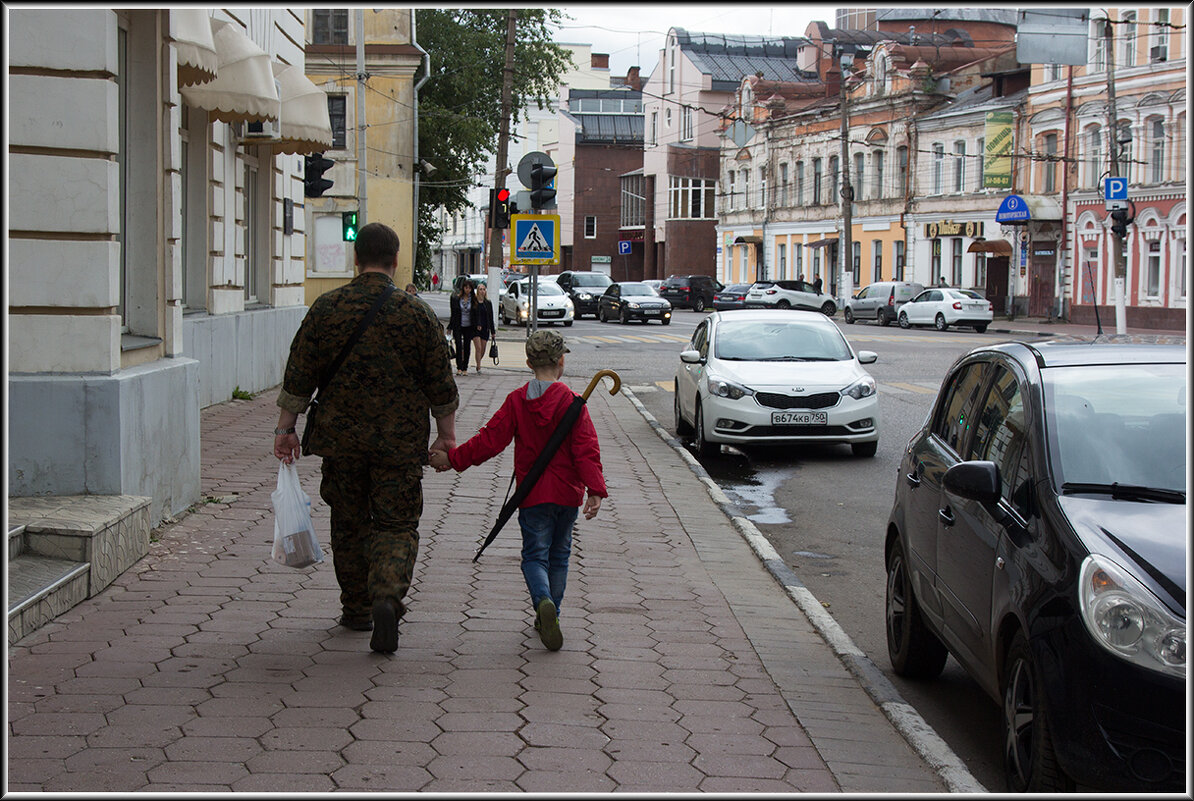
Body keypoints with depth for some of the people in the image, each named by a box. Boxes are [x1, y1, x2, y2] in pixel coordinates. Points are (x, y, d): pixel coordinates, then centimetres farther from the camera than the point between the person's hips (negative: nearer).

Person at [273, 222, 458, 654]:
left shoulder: (326, 308, -1)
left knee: (349, 523, 16)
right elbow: (440, 383, 1)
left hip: (340, 439, 2)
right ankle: (387, 596, -19)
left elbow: (299, 374, 1)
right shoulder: (417, 313, -3)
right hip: (401, 441, -1)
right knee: (396, 524, 4)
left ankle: (357, 609, 25)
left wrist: (285, 427, 9)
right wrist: (446, 435, 11)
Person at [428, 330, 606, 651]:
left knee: (535, 555, 2)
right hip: (568, 493, 1)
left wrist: (453, 458, 2)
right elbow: (586, 449, -13)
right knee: (559, 555, 17)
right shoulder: (572, 402, -6)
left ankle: (543, 601, -26)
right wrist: (594, 489, -18)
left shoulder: (516, 400, -4)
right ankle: (549, 614, 19)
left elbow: (490, 440, -6)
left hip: (533, 494, -1)